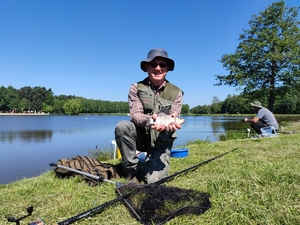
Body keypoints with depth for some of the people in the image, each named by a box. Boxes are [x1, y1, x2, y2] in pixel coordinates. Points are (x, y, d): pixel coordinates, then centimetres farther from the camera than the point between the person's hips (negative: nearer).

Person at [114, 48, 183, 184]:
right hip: (140, 136, 1)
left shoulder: (176, 92, -5)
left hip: (161, 142, 0)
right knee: (122, 126, -31)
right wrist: (150, 120, -40)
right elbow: (135, 115, -17)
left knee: (154, 181, -18)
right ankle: (132, 171, -10)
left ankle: (148, 164, 21)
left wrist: (169, 125, -36)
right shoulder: (136, 88, -6)